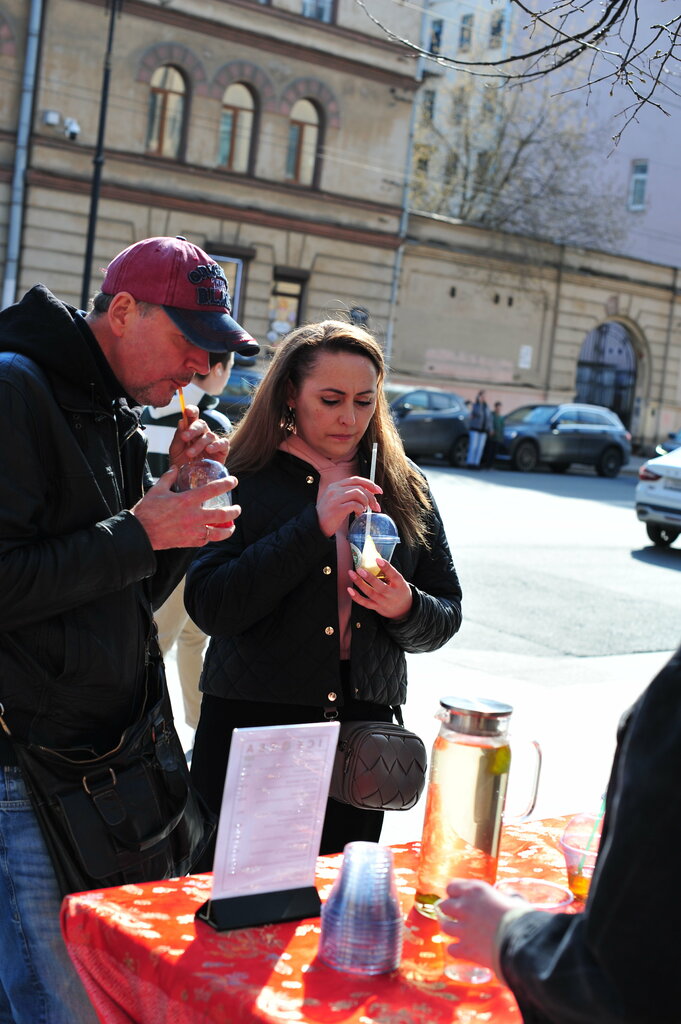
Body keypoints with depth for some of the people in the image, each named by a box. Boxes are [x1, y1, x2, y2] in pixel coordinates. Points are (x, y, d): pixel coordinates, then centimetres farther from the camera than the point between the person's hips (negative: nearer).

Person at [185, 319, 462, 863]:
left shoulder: (405, 487, 7)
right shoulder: (244, 477, -4)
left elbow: (447, 617, 11)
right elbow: (210, 607, -16)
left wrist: (407, 609, -12)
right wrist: (315, 526, -21)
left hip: (365, 722, 3)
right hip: (253, 724, -3)